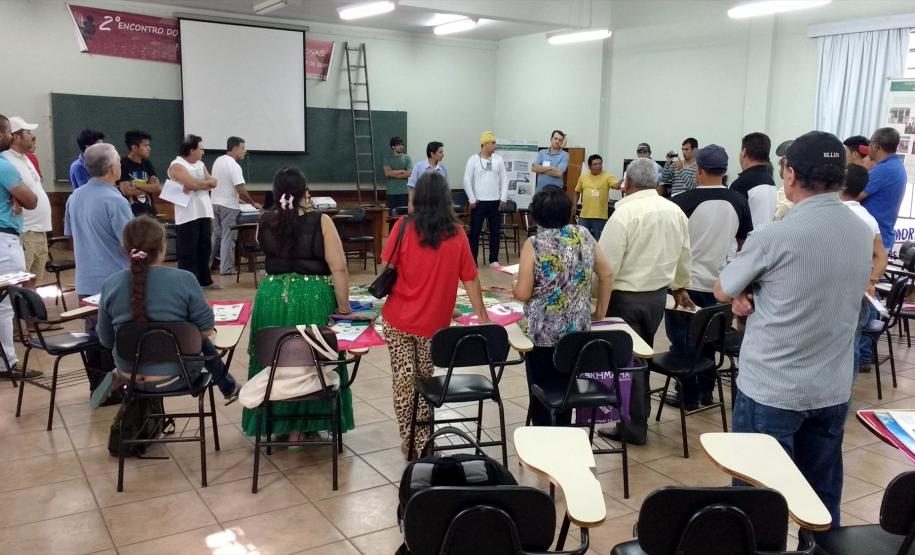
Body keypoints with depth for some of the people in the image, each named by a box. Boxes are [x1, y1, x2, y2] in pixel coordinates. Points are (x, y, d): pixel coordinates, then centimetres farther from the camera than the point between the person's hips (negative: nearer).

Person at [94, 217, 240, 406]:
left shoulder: (110, 285, -10)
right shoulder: (184, 280, -18)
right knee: (202, 341, 29)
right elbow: (206, 330, -10)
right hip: (175, 376, -3)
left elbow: (106, 340, 0)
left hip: (130, 376, 3)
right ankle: (229, 388, 45)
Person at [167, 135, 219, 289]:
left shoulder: (200, 164, 15)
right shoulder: (177, 166, -10)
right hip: (187, 215, -8)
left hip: (203, 212, 8)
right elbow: (194, 184, -21)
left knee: (204, 248, 16)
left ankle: (205, 280, 27)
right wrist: (206, 182, -3)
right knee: (188, 251, -3)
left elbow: (213, 182, 5)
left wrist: (198, 184, -13)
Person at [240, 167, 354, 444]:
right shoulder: (321, 222, -11)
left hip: (272, 298, 3)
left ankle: (278, 422, 29)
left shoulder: (264, 223, 0)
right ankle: (300, 427, 19)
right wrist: (344, 307, -6)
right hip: (313, 300, -3)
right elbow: (338, 269, -13)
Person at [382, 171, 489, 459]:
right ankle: (422, 439, 25)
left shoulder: (404, 226, -9)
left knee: (404, 378, 9)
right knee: (425, 378, 18)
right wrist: (482, 317, 6)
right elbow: (470, 279, -1)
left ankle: (410, 442, 13)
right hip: (434, 322, 2)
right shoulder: (457, 233, -4)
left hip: (399, 319, -2)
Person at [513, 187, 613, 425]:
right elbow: (607, 275, 7)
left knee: (540, 392, 10)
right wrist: (600, 311, 18)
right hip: (577, 330, 4)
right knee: (566, 389, 16)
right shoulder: (584, 236, 1)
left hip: (542, 332, -4)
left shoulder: (534, 244, -12)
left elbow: (523, 293, -14)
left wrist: (514, 287, 8)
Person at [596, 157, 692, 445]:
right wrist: (680, 286, 32)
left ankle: (634, 427, 14)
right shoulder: (675, 211, 4)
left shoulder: (625, 212, -18)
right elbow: (684, 256, 16)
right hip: (659, 294, 7)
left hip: (627, 297, -7)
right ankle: (639, 415, 32)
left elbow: (607, 263, -19)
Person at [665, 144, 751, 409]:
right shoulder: (739, 202, -2)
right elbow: (744, 242, 9)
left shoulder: (683, 201, -16)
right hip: (720, 283, 5)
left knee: (683, 340, 8)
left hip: (686, 282, -4)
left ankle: (688, 396, 13)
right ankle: (706, 391, 26)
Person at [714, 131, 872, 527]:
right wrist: (759, 295, -2)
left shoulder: (774, 236, -18)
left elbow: (722, 292, -5)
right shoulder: (863, 234, 2)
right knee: (822, 499, 17)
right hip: (834, 390, 6)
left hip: (770, 390, -6)